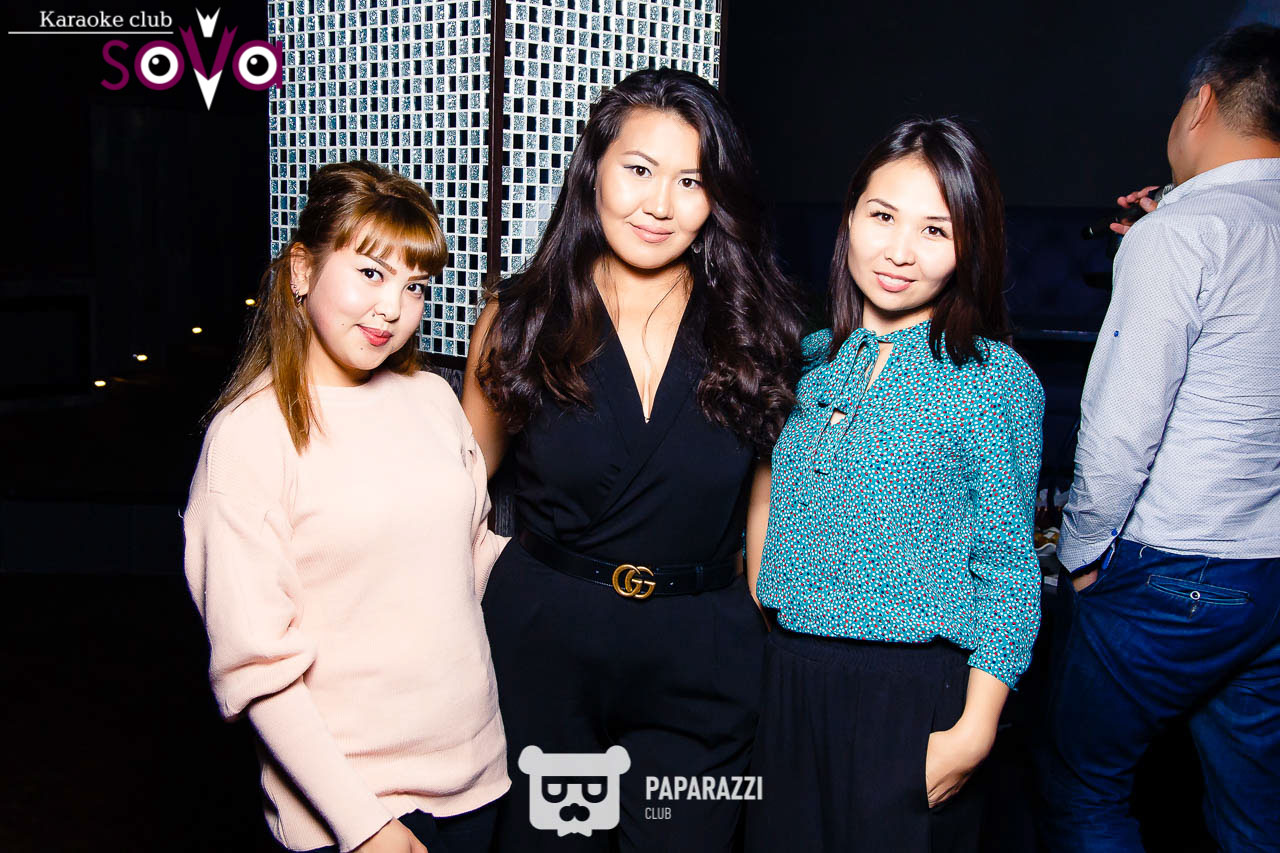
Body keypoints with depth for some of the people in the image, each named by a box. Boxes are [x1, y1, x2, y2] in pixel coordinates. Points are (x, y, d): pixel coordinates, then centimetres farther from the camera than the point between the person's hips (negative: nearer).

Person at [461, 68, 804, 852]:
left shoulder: (754, 332, -3)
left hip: (701, 664, 0)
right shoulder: (519, 322, -4)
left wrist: (767, 639, 4)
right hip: (540, 646, 0)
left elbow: (765, 500, 6)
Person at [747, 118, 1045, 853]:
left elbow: (1006, 568, -7)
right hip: (788, 680, 5)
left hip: (915, 691, -4)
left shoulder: (996, 380, -8)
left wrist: (976, 728, -12)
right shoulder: (813, 359, 5)